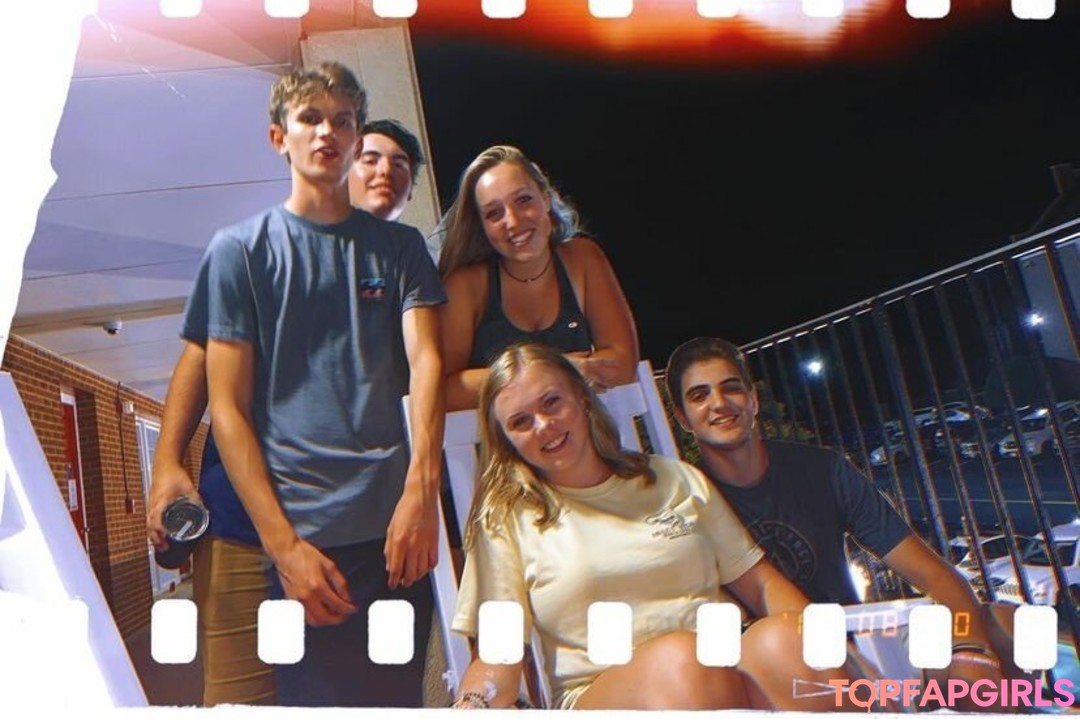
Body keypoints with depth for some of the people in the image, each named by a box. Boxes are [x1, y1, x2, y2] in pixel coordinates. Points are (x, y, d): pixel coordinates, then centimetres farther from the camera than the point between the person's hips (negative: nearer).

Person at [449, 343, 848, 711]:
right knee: (680, 657, -36)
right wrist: (471, 704, -21)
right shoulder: (507, 518, 7)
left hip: (728, 676, 4)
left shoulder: (677, 480, 16)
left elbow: (761, 582, 14)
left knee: (782, 638, -29)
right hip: (594, 696, -3)